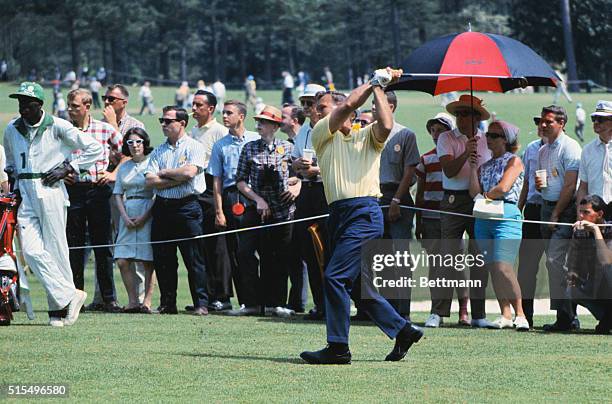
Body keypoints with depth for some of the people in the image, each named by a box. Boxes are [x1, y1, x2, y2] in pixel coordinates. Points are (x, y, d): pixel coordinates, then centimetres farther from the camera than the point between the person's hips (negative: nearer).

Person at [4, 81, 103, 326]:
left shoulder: (57, 127, -4)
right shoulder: (11, 129, 11)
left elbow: (95, 149, -1)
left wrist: (66, 168, -6)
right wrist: (12, 177, 12)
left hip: (50, 191, -4)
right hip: (24, 193, 4)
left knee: (55, 249, -4)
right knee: (31, 251, -10)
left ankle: (58, 308, 4)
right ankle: (69, 296, -6)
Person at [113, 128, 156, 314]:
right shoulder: (124, 167, 14)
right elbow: (118, 194, 14)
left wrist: (144, 217, -12)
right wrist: (124, 217, -2)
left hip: (148, 214, -5)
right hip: (128, 213, 5)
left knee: (148, 261, -5)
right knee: (122, 261, -4)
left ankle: (147, 301, -2)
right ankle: (133, 300, 2)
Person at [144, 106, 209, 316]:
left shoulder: (194, 147, 1)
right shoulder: (159, 151, 15)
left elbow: (189, 172, -16)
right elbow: (150, 181, 3)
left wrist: (164, 173, -2)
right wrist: (177, 179, -8)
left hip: (187, 206, -5)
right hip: (162, 206, 5)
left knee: (194, 259, -6)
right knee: (163, 260, 6)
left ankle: (201, 304, -4)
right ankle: (167, 304, 13)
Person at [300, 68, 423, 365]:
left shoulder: (368, 136, 10)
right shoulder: (321, 135, 18)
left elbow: (386, 126, -12)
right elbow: (348, 107, 4)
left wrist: (378, 88, -1)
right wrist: (374, 82, 11)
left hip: (365, 213, -6)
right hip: (339, 214, 6)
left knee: (335, 277, -15)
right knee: (358, 286, 8)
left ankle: (338, 347, -12)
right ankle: (403, 331, 20)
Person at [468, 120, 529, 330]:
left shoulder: (514, 161, 2)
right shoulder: (485, 165, 20)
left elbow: (503, 188, -10)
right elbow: (475, 192, 9)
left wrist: (484, 196, 4)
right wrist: (473, 168, 5)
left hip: (506, 217, -7)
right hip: (484, 219, 7)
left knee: (503, 268, -16)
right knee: (493, 268, 3)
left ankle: (520, 314, -9)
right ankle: (505, 315, 7)